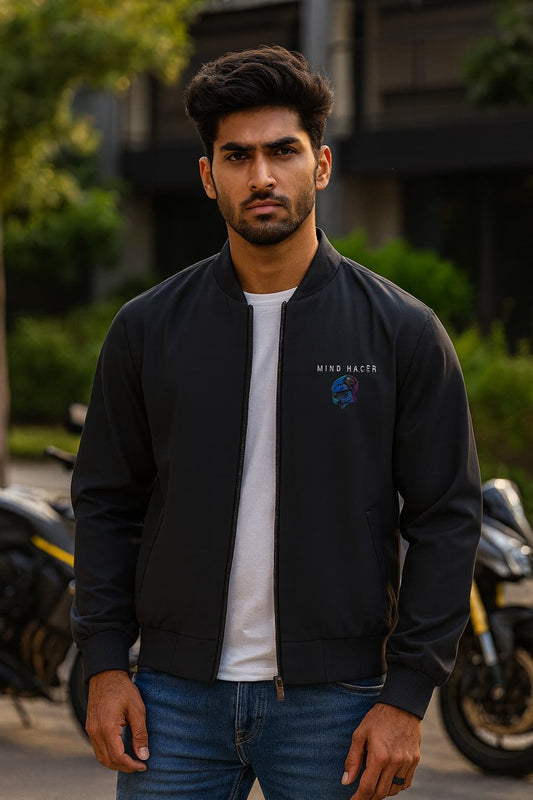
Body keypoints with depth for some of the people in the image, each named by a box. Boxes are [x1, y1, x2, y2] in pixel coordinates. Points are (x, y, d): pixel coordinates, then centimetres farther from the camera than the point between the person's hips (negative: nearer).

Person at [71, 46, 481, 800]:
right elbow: (107, 503, 10)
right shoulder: (148, 328, 6)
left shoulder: (402, 331, -1)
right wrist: (104, 663, 1)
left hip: (334, 702, -1)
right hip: (176, 695, 2)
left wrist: (407, 696, -7)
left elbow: (446, 519, -1)